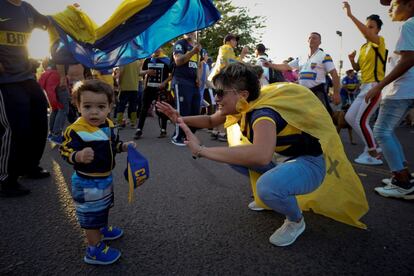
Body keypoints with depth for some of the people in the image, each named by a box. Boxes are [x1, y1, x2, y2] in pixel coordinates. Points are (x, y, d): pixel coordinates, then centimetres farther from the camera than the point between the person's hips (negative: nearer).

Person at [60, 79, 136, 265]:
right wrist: (79, 156, -45)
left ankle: (102, 229, 54)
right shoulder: (76, 130, -26)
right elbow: (66, 151, -27)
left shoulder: (108, 125, -1)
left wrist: (124, 146, -3)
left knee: (103, 207, 29)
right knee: (92, 215, 5)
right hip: (87, 182, -8)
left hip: (105, 177, 8)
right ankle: (94, 251, 23)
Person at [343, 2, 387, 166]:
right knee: (350, 117, 8)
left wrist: (350, 15, -31)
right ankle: (371, 146, 19)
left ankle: (375, 156, -1)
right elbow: (358, 68, 22)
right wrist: (351, 59, 2)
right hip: (365, 87, 9)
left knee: (361, 121, -14)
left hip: (376, 87, -9)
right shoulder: (363, 47, 17)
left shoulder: (380, 41, -6)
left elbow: (366, 33, -27)